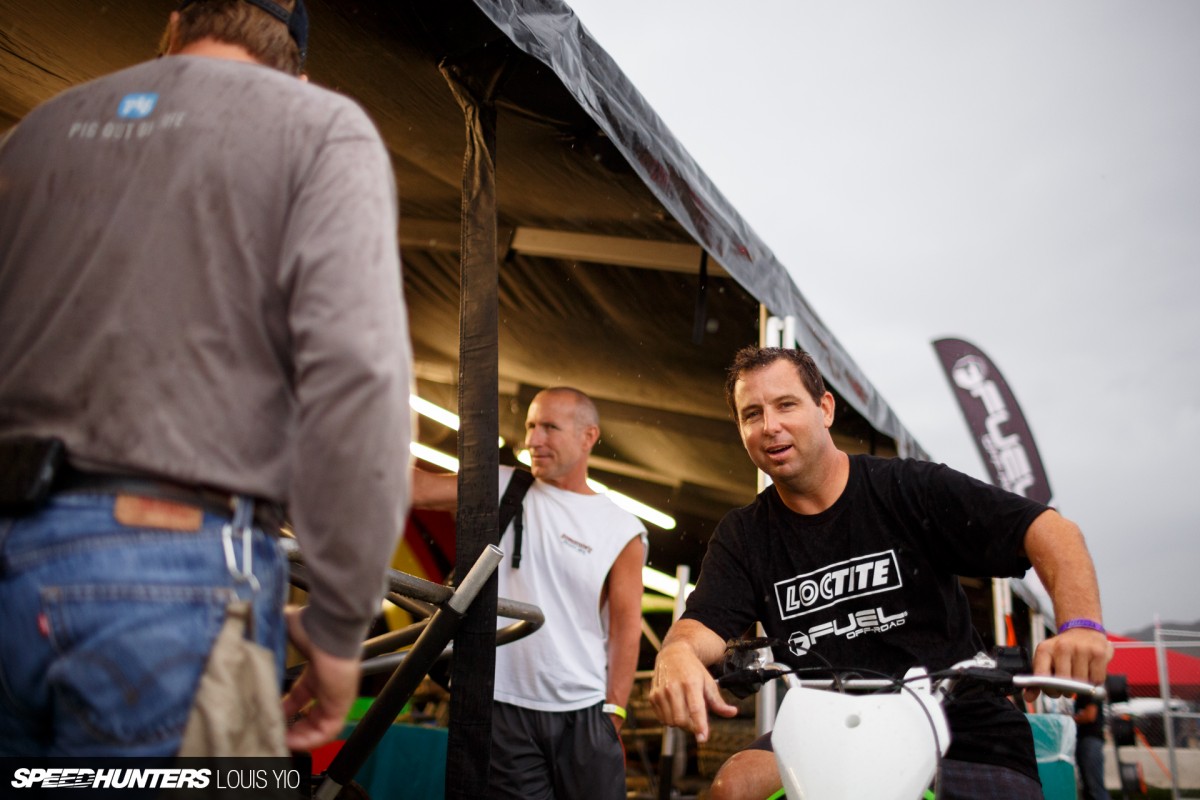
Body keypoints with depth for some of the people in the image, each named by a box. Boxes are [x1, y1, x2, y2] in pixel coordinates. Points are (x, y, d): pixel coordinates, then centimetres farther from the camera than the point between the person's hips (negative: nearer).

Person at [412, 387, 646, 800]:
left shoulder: (623, 530, 2)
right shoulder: (503, 488, 4)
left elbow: (626, 628, 1)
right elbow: (420, 488, -8)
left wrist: (613, 715, -3)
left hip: (585, 715, 0)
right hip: (505, 709, 0)